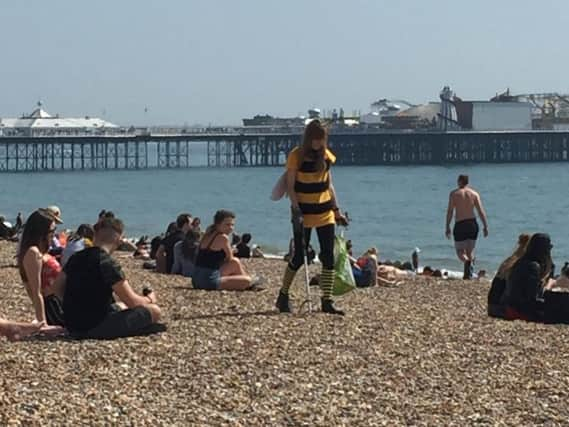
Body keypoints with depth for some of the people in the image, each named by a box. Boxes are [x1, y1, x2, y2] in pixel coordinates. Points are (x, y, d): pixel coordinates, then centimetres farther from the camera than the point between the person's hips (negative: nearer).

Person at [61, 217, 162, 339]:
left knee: (119, 307, 36)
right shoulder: (108, 264, -17)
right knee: (153, 311, -8)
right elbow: (132, 302, -14)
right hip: (95, 328, -9)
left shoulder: (75, 258, 4)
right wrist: (150, 300, 7)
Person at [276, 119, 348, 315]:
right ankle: (283, 296, 16)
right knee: (299, 256, -2)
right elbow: (290, 186, -9)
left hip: (325, 212, 5)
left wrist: (336, 210, 11)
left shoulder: (326, 155, 7)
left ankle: (327, 301, 2)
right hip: (304, 211, -5)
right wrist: (296, 210, -19)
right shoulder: (296, 156, -8)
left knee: (328, 256, -2)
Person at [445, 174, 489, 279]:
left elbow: (450, 211, -5)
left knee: (460, 250, 3)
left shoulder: (454, 194, -1)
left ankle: (467, 261, -31)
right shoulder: (474, 194, 5)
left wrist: (447, 227, -1)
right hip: (472, 224, 3)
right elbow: (481, 212, -1)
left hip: (460, 225, -3)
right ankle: (469, 273, 1)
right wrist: (485, 227, 1)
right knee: (470, 250, 14)